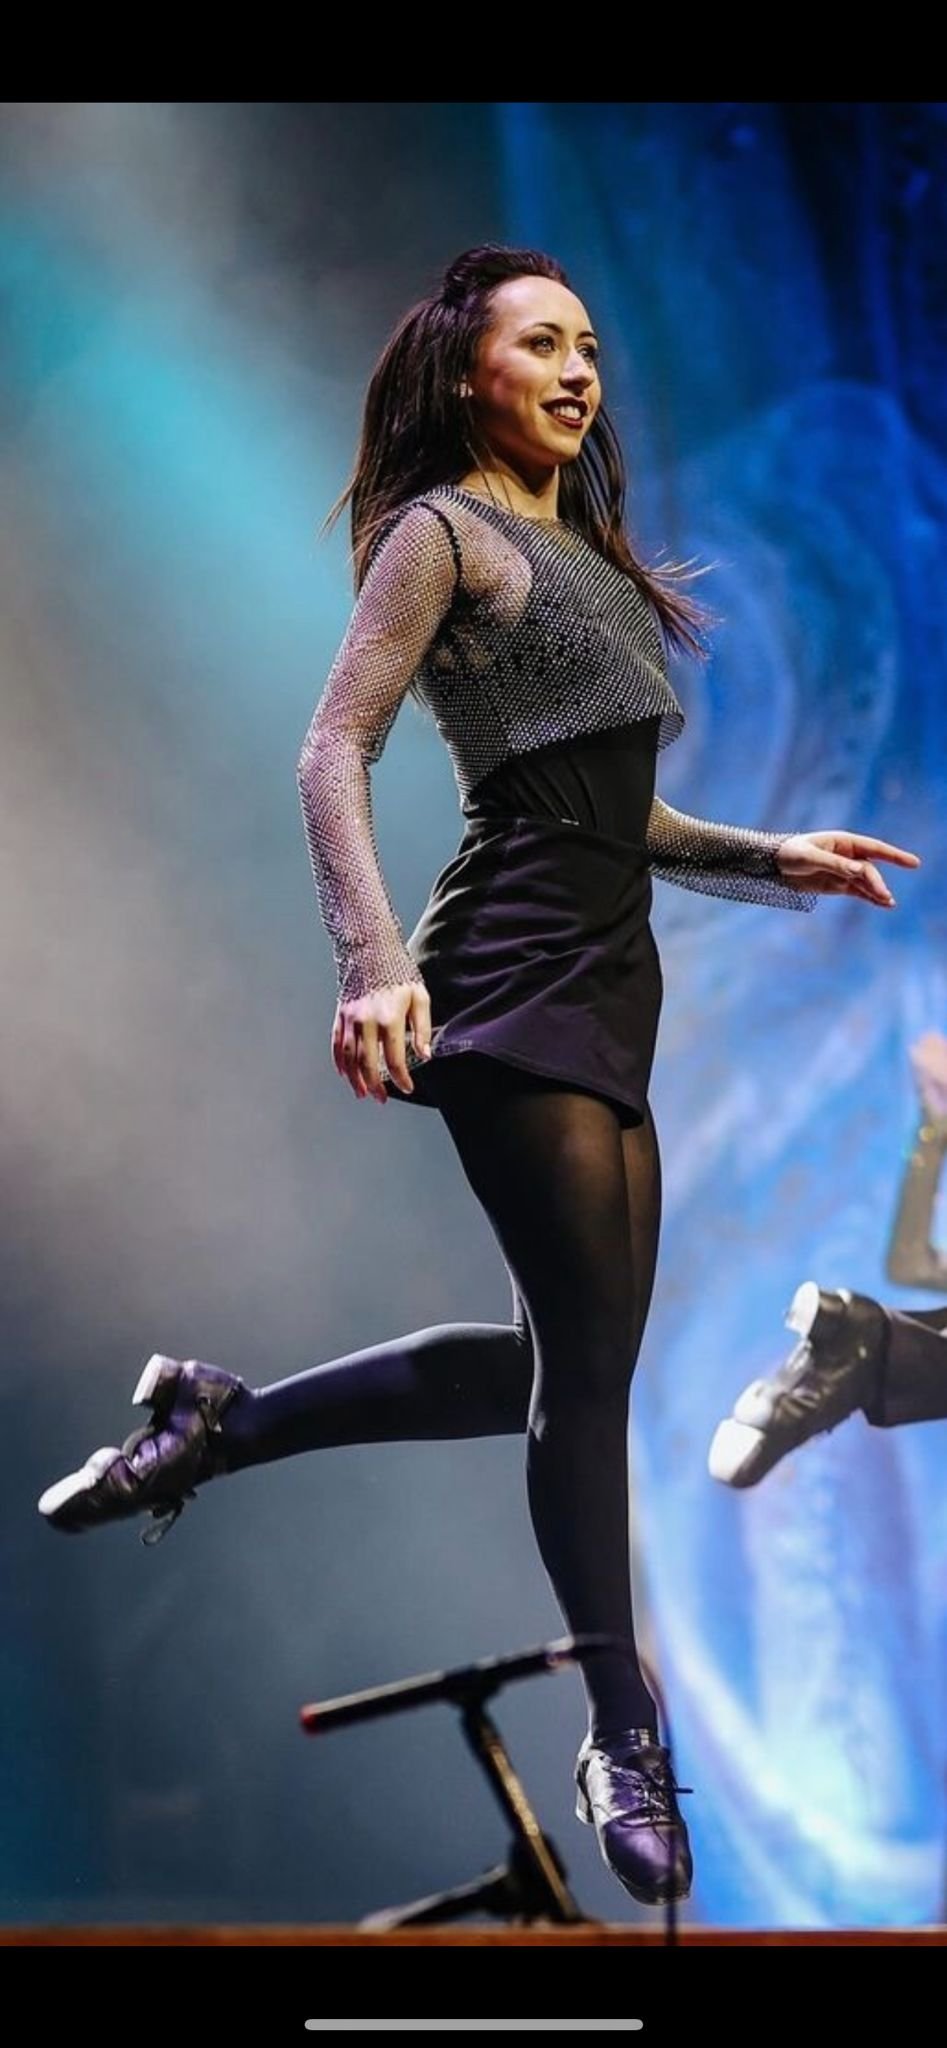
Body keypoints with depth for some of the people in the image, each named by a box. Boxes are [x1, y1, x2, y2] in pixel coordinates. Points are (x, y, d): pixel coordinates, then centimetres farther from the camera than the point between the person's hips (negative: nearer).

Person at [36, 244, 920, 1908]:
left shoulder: (581, 550, 22)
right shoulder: (441, 531, -2)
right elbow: (334, 752, -13)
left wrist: (775, 862, 13)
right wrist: (374, 963, -25)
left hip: (609, 985, 9)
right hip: (512, 976, -9)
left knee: (568, 1358, 9)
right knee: (586, 1354, -5)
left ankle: (219, 1422, 20)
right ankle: (624, 1737, 8)